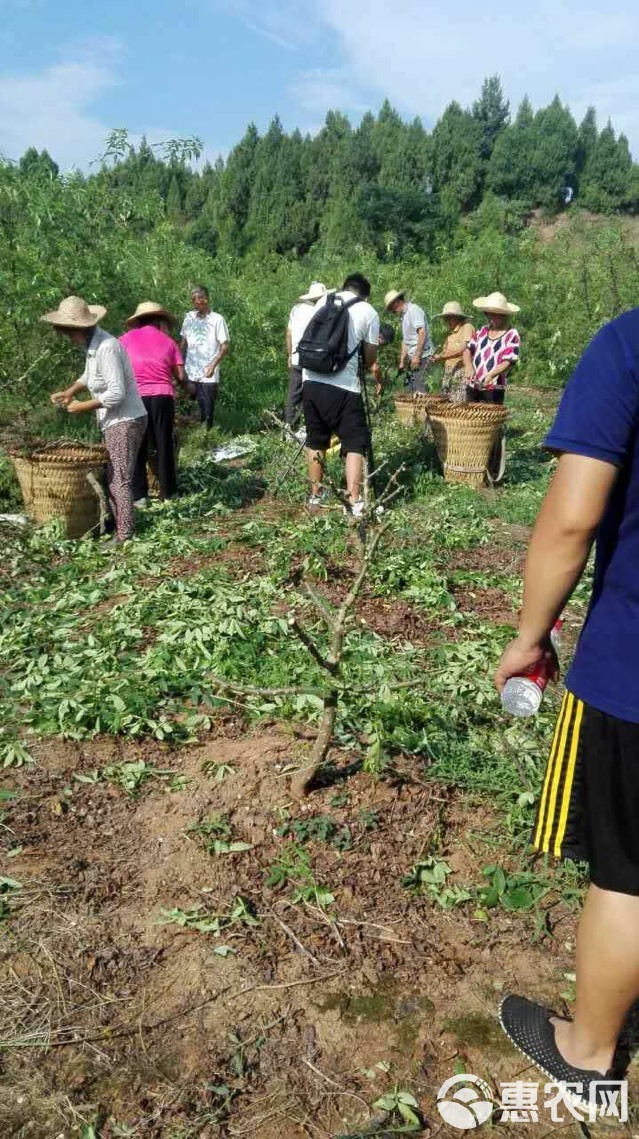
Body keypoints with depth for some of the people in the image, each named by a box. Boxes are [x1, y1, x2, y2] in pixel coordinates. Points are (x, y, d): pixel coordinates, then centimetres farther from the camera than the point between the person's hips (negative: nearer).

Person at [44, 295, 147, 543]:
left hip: (125, 421, -10)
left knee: (120, 479, -6)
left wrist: (84, 406, -16)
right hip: (114, 422, 10)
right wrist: (70, 391, 8)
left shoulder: (106, 348, -22)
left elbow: (116, 393, -26)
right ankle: (118, 523, 27)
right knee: (111, 476, 16)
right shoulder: (92, 344, 7)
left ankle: (125, 535, 1)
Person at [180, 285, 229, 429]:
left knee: (207, 412, 0)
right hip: (190, 374, 4)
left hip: (208, 376, -4)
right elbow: (183, 343, 16)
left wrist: (213, 366, -18)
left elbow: (224, 347, -7)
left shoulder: (217, 319, -6)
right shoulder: (189, 317, 8)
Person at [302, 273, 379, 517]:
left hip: (311, 381, 4)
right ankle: (355, 500, -6)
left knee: (315, 440, 17)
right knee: (355, 443, 2)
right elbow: (370, 360, 8)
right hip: (343, 387, -4)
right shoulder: (368, 312, 4)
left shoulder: (323, 301, 15)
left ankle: (316, 493, 27)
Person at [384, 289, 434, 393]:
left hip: (422, 355, -10)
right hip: (413, 356, 10)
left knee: (418, 389, -12)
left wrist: (417, 356, -20)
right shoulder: (404, 315, 21)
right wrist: (402, 362, 21)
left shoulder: (413, 310, -8)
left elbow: (422, 332, -18)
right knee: (410, 387, 9)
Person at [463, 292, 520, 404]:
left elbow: (508, 362, -13)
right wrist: (469, 367, -5)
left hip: (493, 390, -6)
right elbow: (468, 350, 16)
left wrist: (491, 375, -30)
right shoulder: (483, 330, 13)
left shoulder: (511, 335, -4)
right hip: (472, 387, 6)